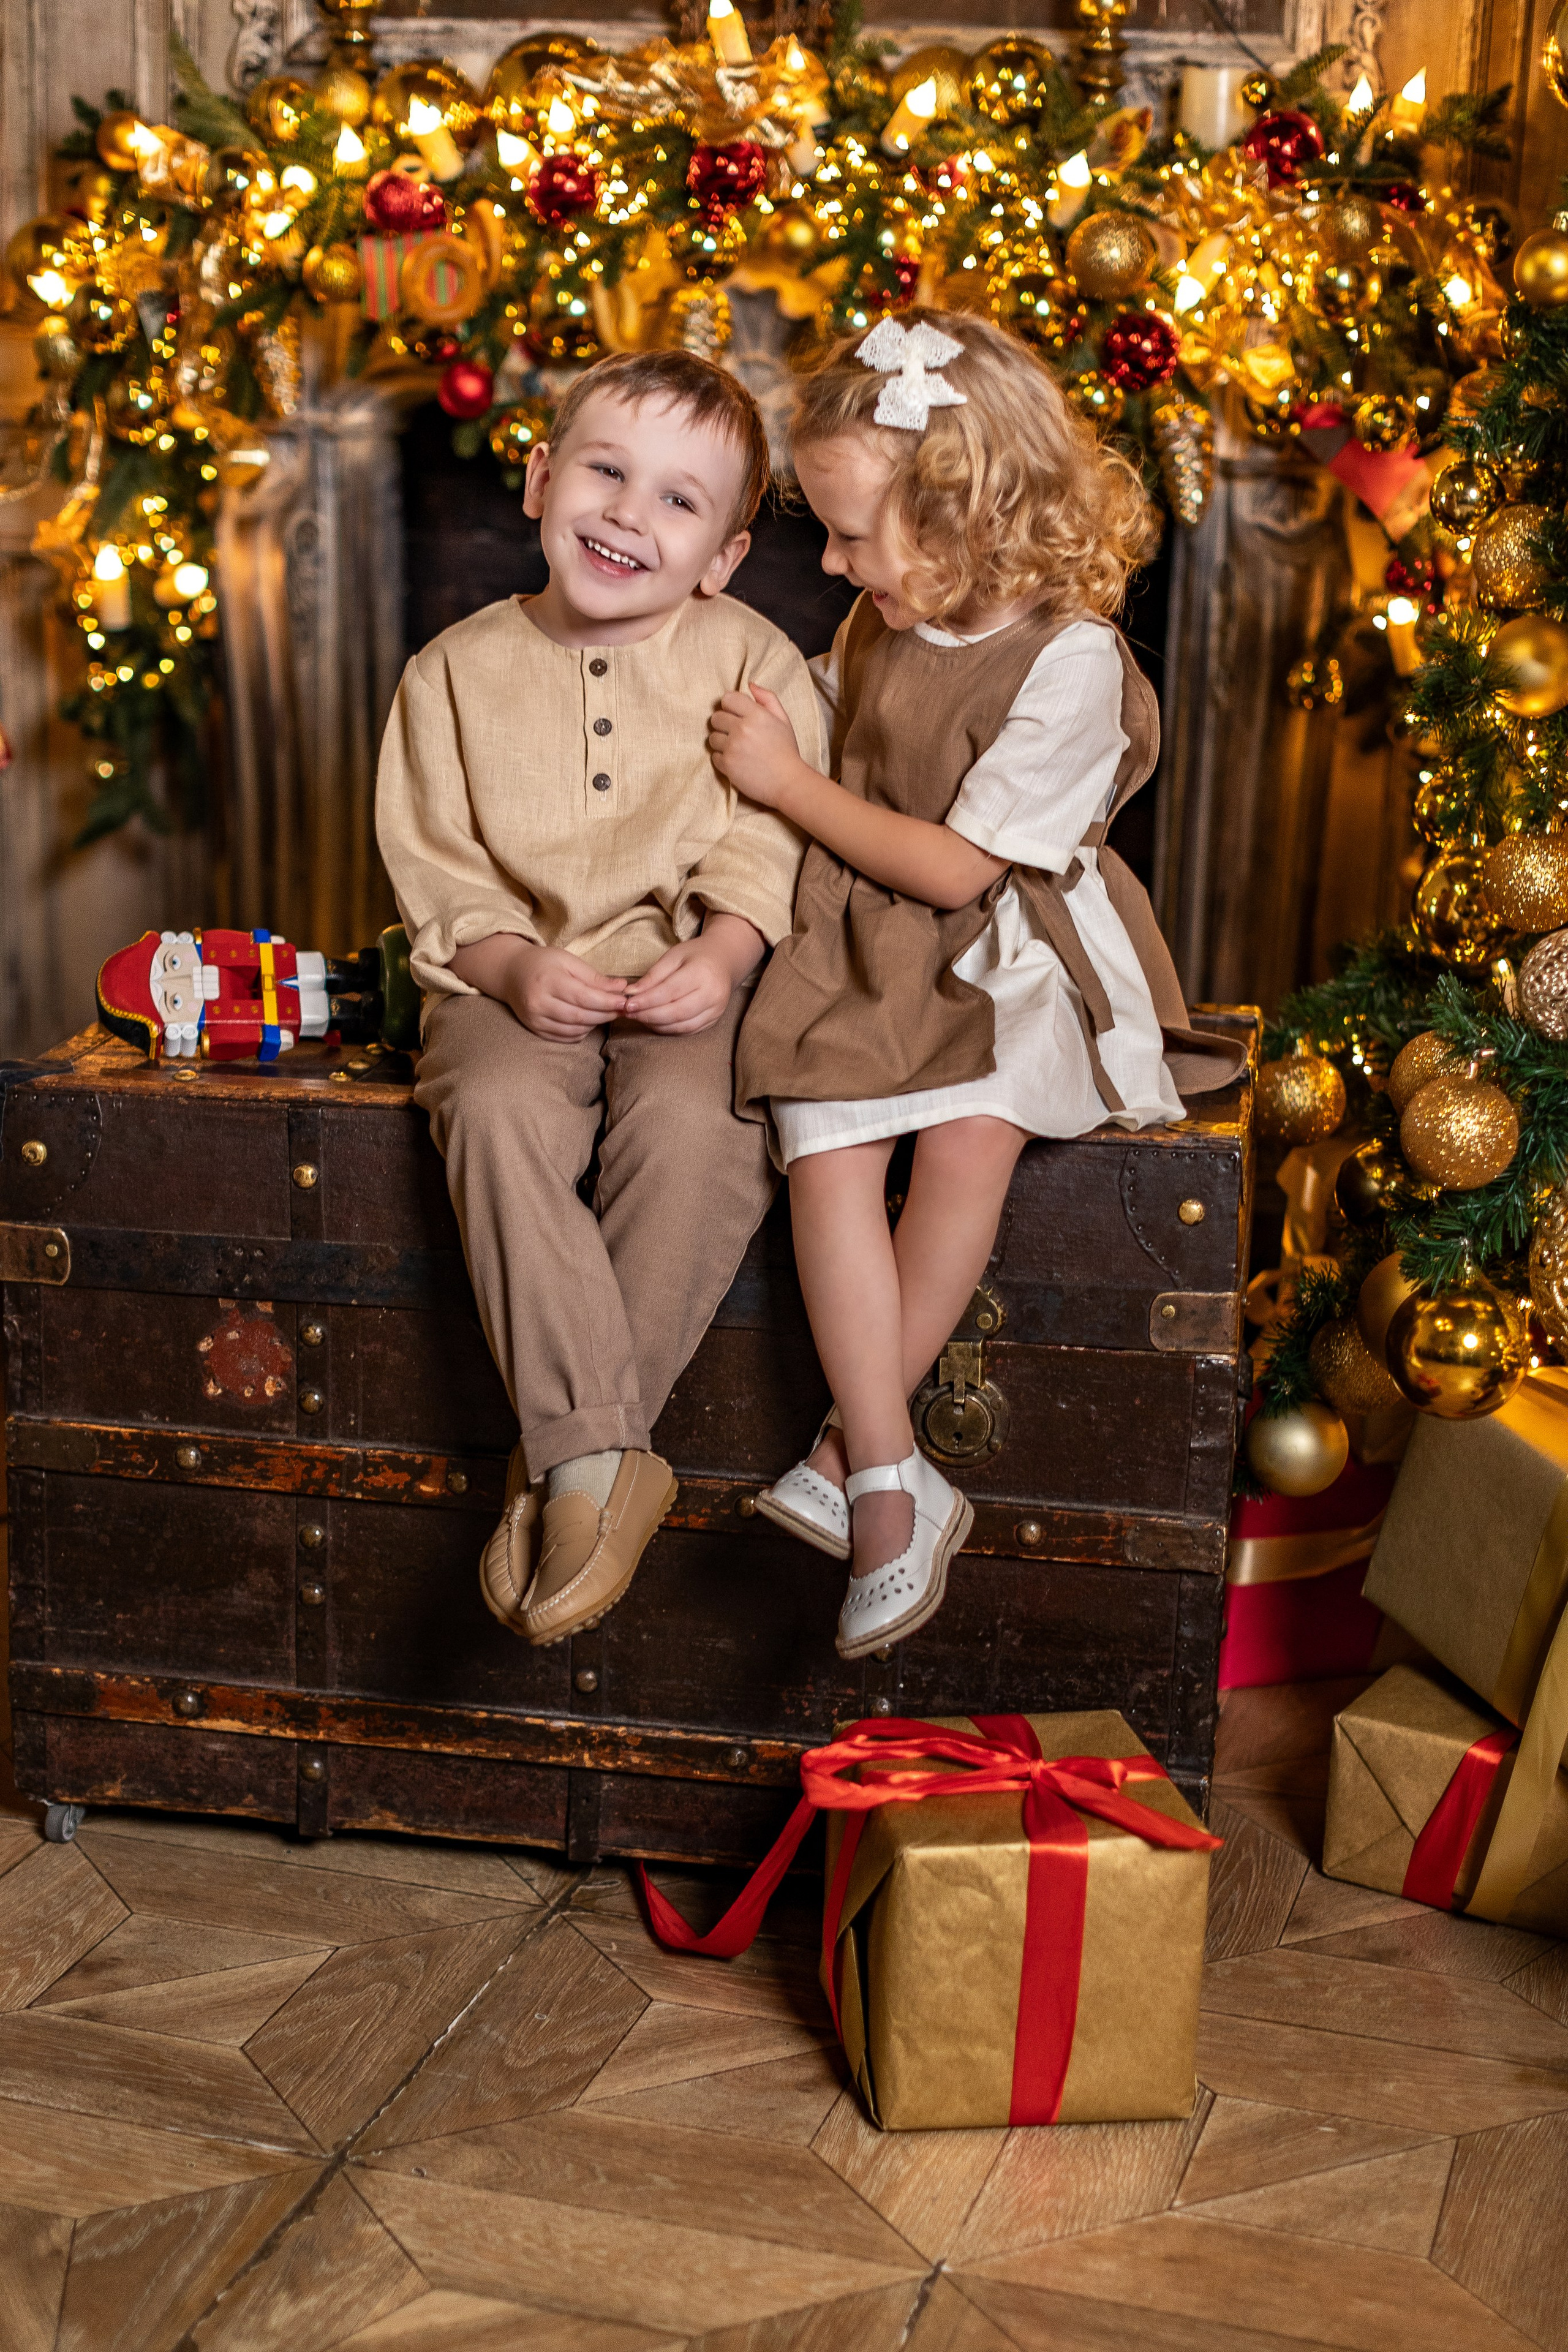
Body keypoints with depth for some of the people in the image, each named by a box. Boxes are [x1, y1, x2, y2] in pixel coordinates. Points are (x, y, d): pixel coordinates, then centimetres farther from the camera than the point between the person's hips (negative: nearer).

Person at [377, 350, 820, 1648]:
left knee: (696, 1122, -33)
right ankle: (602, 1457, -28)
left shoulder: (749, 661, 4)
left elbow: (769, 844, -2)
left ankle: (567, 1456, -21)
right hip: (519, 973, 1)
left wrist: (722, 953, -21)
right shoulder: (460, 670, 7)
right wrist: (508, 961, -14)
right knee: (498, 1109, -33)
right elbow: (436, 866, 5)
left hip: (692, 972, -1)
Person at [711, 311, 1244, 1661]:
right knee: (828, 1144, -21)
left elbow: (956, 867, -17)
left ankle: (851, 1449, -18)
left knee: (969, 1140, -32)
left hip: (1008, 952, -5)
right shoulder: (891, 617, 4)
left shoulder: (1070, 664, -17)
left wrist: (786, 783, -12)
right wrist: (761, 730, 9)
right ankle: (892, 1489, -20)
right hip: (864, 939, 5)